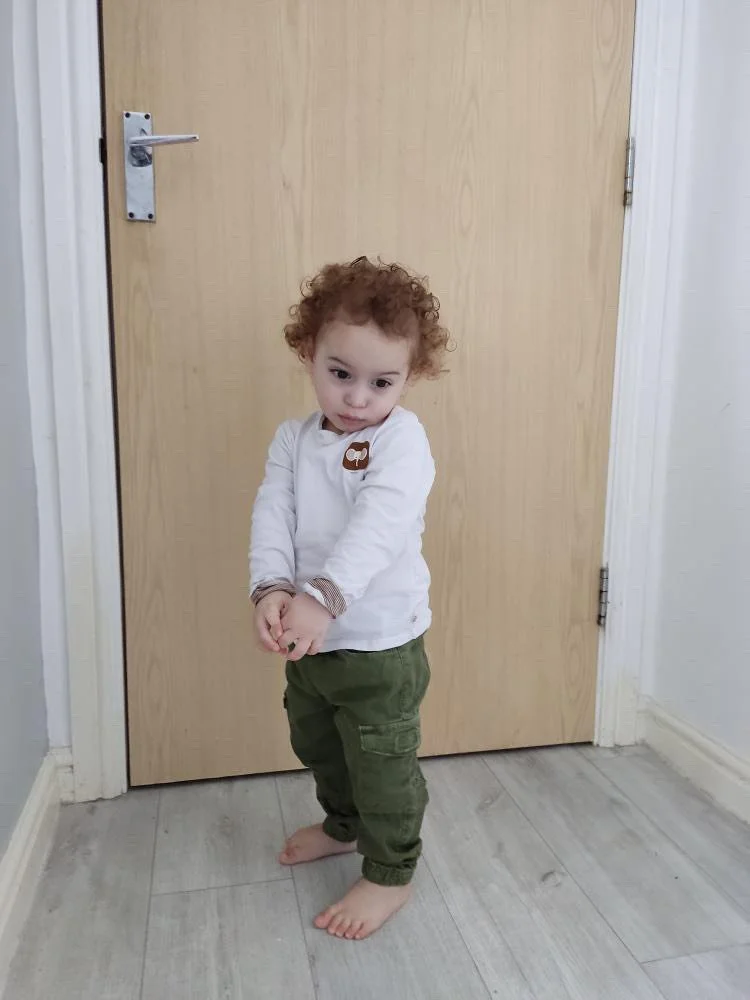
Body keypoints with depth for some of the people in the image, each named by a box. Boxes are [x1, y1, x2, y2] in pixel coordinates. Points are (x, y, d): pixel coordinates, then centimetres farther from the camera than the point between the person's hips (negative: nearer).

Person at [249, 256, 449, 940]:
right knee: (317, 745, 27)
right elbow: (272, 515, -10)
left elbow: (378, 527, -32)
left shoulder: (402, 439, -17)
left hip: (380, 641, -6)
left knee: (383, 765, 9)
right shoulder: (294, 439, 1)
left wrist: (323, 597, -43)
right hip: (308, 639, 7)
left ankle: (390, 874, 34)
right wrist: (273, 588, -27)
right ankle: (343, 825, 54)